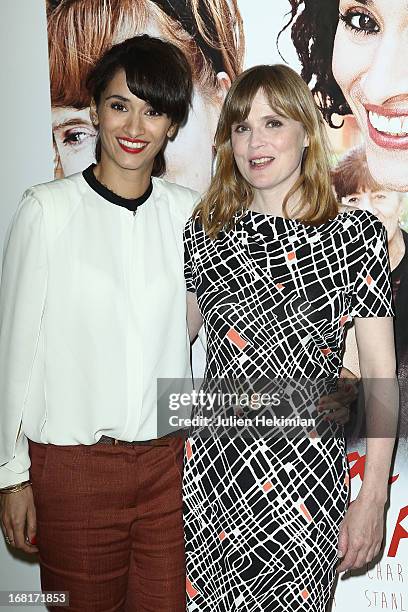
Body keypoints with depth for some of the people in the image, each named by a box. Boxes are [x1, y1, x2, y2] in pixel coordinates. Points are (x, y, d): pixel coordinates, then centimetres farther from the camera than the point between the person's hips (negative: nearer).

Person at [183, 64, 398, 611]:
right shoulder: (205, 231, 2)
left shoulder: (357, 235, -6)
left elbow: (380, 373, -6)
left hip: (304, 469, -2)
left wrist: (373, 497, -7)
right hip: (210, 462, 3)